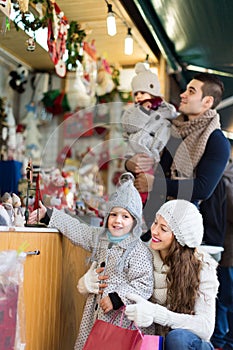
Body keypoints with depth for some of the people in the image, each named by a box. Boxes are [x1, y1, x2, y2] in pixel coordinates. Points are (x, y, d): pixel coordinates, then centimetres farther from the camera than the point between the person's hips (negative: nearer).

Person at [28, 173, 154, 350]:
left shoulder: (139, 250, -16)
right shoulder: (100, 237, 7)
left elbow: (144, 285, -19)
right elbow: (76, 229, 17)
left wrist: (116, 298, -23)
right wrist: (48, 215, 20)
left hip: (118, 314, -7)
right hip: (94, 310, 7)